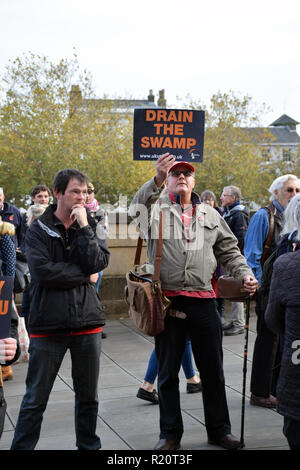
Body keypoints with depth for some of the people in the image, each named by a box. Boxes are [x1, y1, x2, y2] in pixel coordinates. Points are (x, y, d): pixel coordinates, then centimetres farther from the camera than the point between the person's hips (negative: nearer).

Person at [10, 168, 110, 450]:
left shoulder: (90, 226, 8)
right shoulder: (38, 230, 0)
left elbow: (99, 263, -7)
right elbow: (42, 270, -15)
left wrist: (83, 227, -11)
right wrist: (85, 276, -9)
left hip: (87, 322, 3)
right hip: (48, 324, -3)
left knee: (88, 395, 14)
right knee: (36, 398, 3)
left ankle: (89, 445, 29)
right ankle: (21, 446, 15)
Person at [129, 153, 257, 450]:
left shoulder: (210, 215, 16)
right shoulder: (156, 209, 5)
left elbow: (229, 251, 18)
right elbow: (137, 208, -19)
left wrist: (244, 274, 0)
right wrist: (157, 180, -35)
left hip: (203, 301, 2)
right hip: (167, 300, -2)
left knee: (212, 370, 9)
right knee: (168, 371, 9)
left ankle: (219, 430, 25)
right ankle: (170, 434, 22)